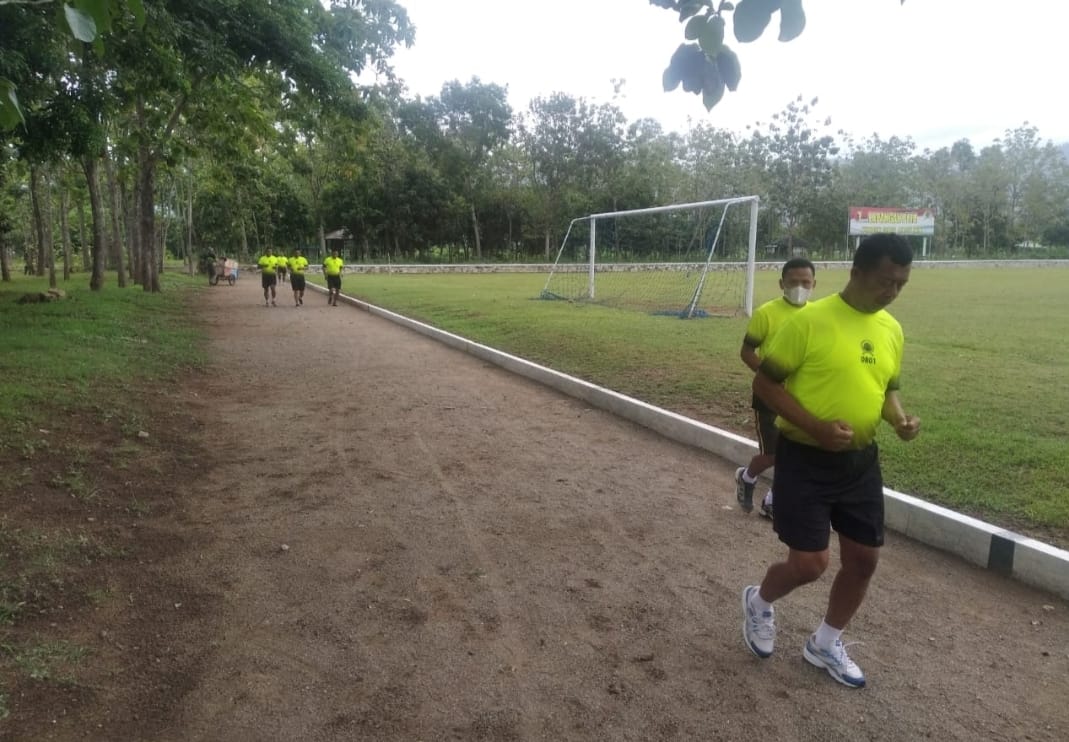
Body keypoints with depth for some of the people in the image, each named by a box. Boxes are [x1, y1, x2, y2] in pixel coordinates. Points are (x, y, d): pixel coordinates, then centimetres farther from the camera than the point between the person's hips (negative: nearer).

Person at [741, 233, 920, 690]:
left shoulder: (891, 329, 6)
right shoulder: (810, 320, -15)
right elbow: (765, 383, -13)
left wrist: (899, 419, -3)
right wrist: (816, 427, -23)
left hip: (860, 461, 7)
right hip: (804, 458, -7)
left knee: (864, 558, 11)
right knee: (809, 564, -5)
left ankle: (826, 644, 35)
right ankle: (759, 602, 30)